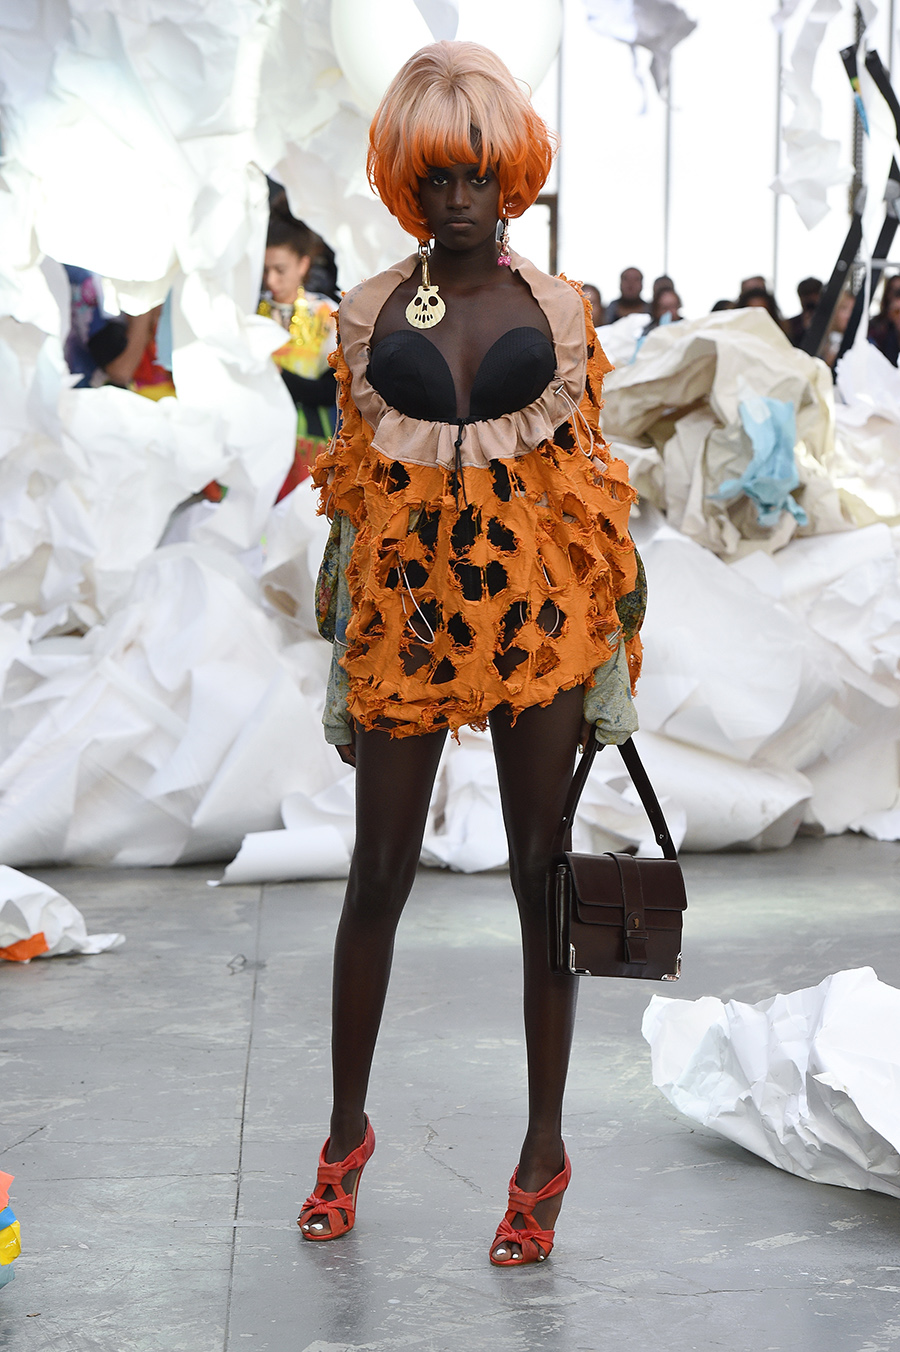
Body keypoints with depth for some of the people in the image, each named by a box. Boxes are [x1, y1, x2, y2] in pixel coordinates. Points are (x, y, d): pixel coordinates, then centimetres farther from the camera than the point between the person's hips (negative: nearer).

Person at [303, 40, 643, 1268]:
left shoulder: (558, 310, 4)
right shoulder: (370, 315, 5)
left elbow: (588, 478, 6)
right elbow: (354, 487, 7)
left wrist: (613, 652, 2)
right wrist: (342, 650, 6)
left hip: (536, 609, 0)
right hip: (409, 609, 1)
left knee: (542, 878, 5)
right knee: (377, 877, 5)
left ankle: (545, 1147, 18)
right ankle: (347, 1131, 23)